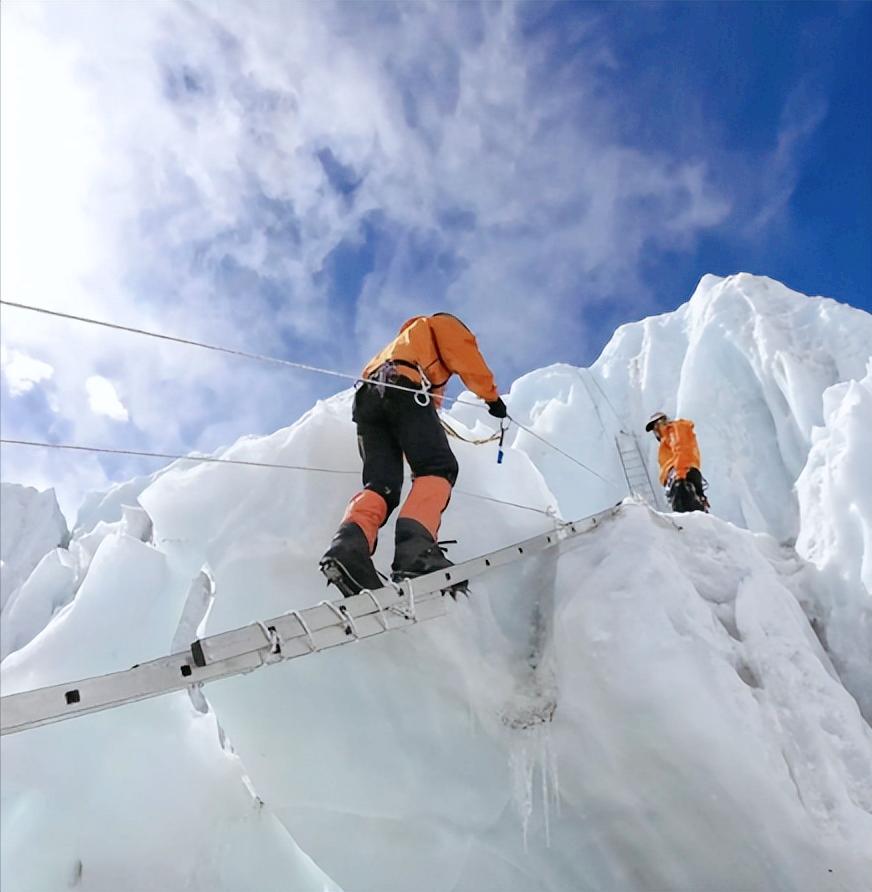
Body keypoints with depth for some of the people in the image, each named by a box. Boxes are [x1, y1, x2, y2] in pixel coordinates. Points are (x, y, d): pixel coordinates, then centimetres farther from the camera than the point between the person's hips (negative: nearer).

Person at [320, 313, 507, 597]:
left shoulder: (402, 342, 47)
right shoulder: (443, 323, 25)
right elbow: (466, 358, 9)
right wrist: (492, 396, 13)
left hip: (367, 397, 7)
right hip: (403, 387, -7)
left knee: (381, 485, -6)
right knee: (438, 468, -14)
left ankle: (348, 546, -35)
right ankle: (414, 549, -39)